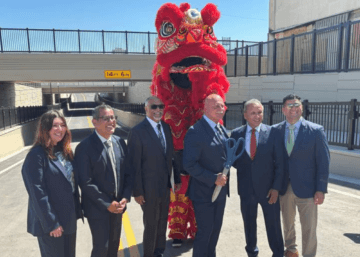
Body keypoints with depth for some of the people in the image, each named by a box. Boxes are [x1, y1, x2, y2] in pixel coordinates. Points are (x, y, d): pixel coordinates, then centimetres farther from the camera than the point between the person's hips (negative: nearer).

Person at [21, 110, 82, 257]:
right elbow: (37, 193, -20)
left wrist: (77, 210, 8)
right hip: (49, 223, -7)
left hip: (69, 219, 7)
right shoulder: (36, 155, -18)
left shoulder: (65, 152, 6)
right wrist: (51, 223, -18)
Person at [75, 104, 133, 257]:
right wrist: (107, 204, -15)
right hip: (97, 208, -5)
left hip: (117, 206, 5)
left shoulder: (120, 142, 2)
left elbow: (127, 173, 6)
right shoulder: (85, 147, -15)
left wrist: (125, 197, -5)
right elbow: (86, 183, -16)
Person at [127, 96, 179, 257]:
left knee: (162, 223, 21)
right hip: (149, 189, -6)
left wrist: (176, 178, 8)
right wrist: (137, 191, -14)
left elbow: (171, 156, 8)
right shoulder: (137, 131, -16)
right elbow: (134, 165, -15)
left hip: (166, 186, 6)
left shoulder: (166, 127, 3)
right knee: (151, 225, 12)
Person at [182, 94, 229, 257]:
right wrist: (213, 179, -22)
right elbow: (189, 164, -22)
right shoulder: (195, 132, -19)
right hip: (204, 192, -7)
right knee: (204, 232, 6)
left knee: (215, 230, 20)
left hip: (220, 190, 7)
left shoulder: (222, 130, 7)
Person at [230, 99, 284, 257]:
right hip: (246, 189, 2)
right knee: (249, 223, 17)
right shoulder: (236, 134, -1)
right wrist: (243, 167, -9)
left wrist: (276, 187, -9)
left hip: (268, 188, -2)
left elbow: (279, 163, -5)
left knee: (273, 224, 11)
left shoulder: (272, 134, -7)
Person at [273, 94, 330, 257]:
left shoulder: (316, 131, -8)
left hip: (306, 188, -3)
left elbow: (323, 162, -7)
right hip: (283, 187, 3)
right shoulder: (275, 130, -2)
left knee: (309, 228, 6)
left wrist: (321, 189, -10)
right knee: (287, 223, 21)